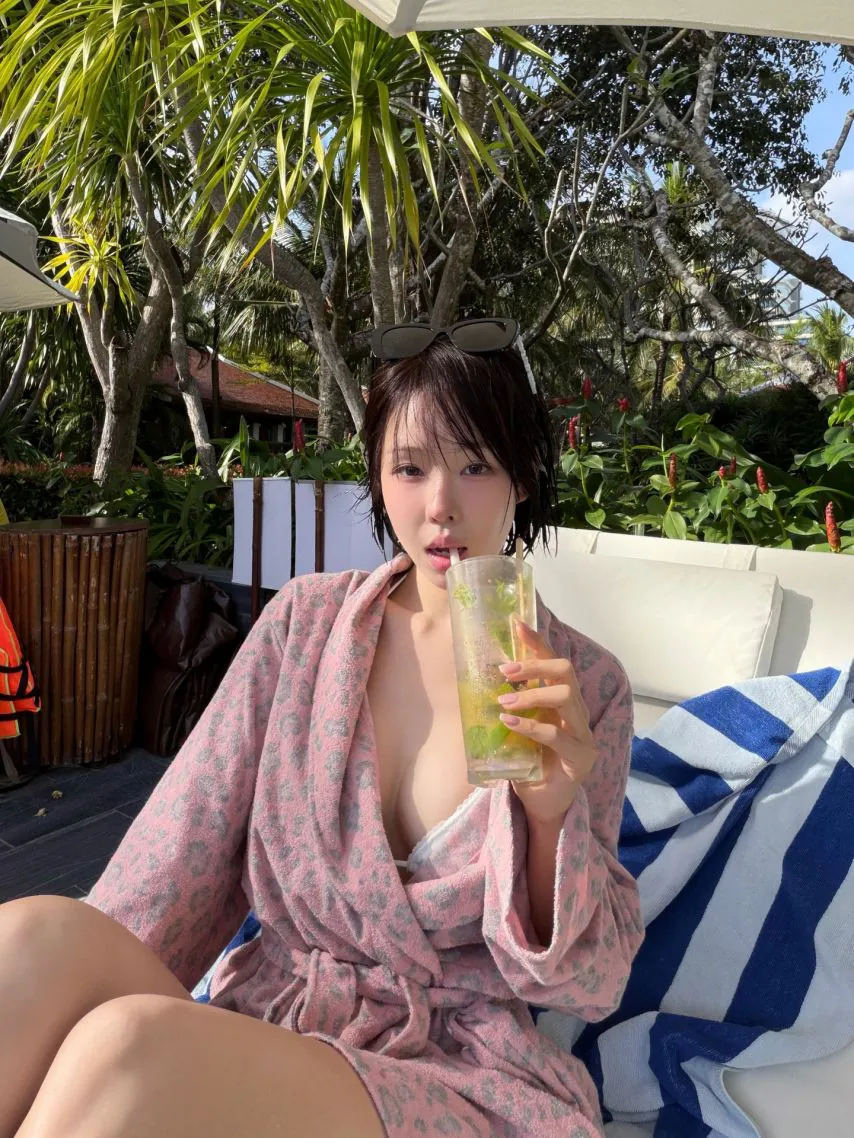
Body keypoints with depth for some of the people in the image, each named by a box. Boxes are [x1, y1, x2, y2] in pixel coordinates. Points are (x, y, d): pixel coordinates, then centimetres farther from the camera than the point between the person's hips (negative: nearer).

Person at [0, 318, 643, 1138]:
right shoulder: (308, 619, 1)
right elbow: (178, 857, -1)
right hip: (258, 1032, 3)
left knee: (123, 1052, -33)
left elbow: (585, 987, -3)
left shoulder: (586, 685, -3)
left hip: (456, 1072, -2)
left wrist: (554, 811, -22)